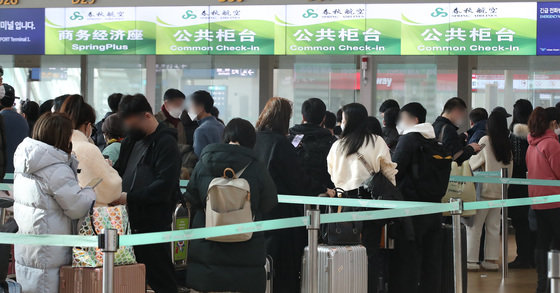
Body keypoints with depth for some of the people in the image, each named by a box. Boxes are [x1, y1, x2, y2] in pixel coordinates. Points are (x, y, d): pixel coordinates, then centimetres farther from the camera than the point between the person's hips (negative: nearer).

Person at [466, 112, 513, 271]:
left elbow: (474, 162, -2)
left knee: (475, 225, 0)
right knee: (493, 226, 10)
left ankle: (471, 260, -1)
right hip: (499, 190, 5)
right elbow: (510, 169, 10)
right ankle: (491, 260, 11)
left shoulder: (486, 140, -9)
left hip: (484, 188, -5)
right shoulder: (507, 145, 5)